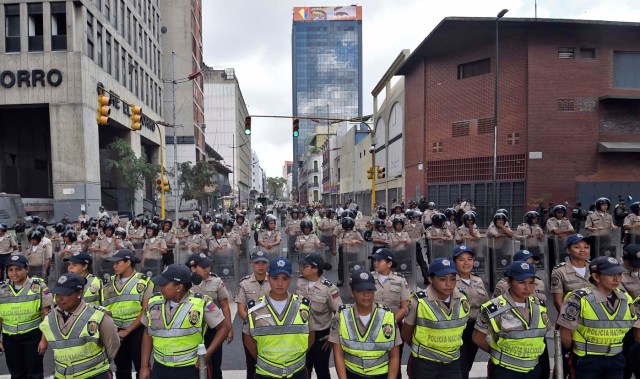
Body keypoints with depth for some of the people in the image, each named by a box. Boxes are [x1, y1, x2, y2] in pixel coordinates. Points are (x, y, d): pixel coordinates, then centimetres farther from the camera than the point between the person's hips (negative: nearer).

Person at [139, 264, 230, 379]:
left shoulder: (201, 303, -16)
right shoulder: (154, 302, -2)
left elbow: (225, 326, -9)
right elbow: (148, 333, 9)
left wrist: (207, 354, -15)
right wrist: (144, 366, 7)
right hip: (159, 369, 4)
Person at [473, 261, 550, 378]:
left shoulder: (539, 306, -1)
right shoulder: (495, 309, -17)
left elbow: (541, 334, 14)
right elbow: (478, 338, -8)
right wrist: (498, 353, 3)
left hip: (535, 370, 5)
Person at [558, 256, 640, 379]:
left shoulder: (626, 300, 0)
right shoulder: (579, 299, -18)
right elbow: (565, 332, -11)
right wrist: (575, 351, 1)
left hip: (616, 360, 5)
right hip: (586, 360, -5)